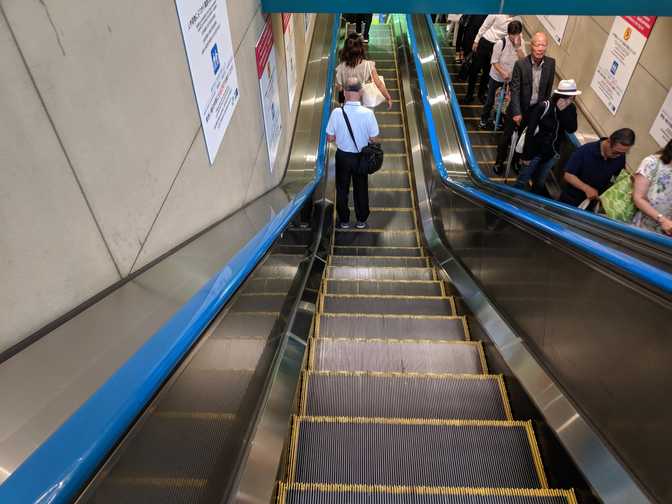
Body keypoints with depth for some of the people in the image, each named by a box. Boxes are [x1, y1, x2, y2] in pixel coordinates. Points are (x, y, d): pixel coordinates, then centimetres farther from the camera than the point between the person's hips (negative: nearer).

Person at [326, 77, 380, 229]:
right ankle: (361, 221, 29)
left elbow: (330, 138, -9)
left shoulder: (336, 112, -17)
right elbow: (374, 139, -10)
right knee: (361, 189, 17)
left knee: (342, 189, 16)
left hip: (342, 156, 0)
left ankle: (344, 221, 28)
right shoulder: (368, 113, -18)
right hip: (360, 157, 0)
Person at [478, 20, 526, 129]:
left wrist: (518, 46, -30)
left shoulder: (521, 44, -10)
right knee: (490, 100, 10)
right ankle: (484, 119, 31)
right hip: (497, 77, -3)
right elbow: (494, 61, -15)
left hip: (511, 79, 3)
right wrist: (503, 72, -28)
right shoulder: (501, 43, -20)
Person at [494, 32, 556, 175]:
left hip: (537, 109, 3)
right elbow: (514, 89, -18)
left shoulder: (551, 63, -8)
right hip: (519, 109, -3)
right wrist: (516, 112, -23)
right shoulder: (520, 64, -19)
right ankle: (499, 162, 33)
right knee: (507, 136, 12)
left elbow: (549, 87, 3)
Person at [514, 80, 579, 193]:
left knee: (540, 182, 21)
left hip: (552, 153, 5)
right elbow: (530, 132, -19)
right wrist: (526, 155, -17)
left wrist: (564, 111, -25)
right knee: (523, 180, 8)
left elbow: (572, 129, -15)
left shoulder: (571, 109, -6)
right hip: (536, 150, -4)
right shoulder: (543, 107, -21)